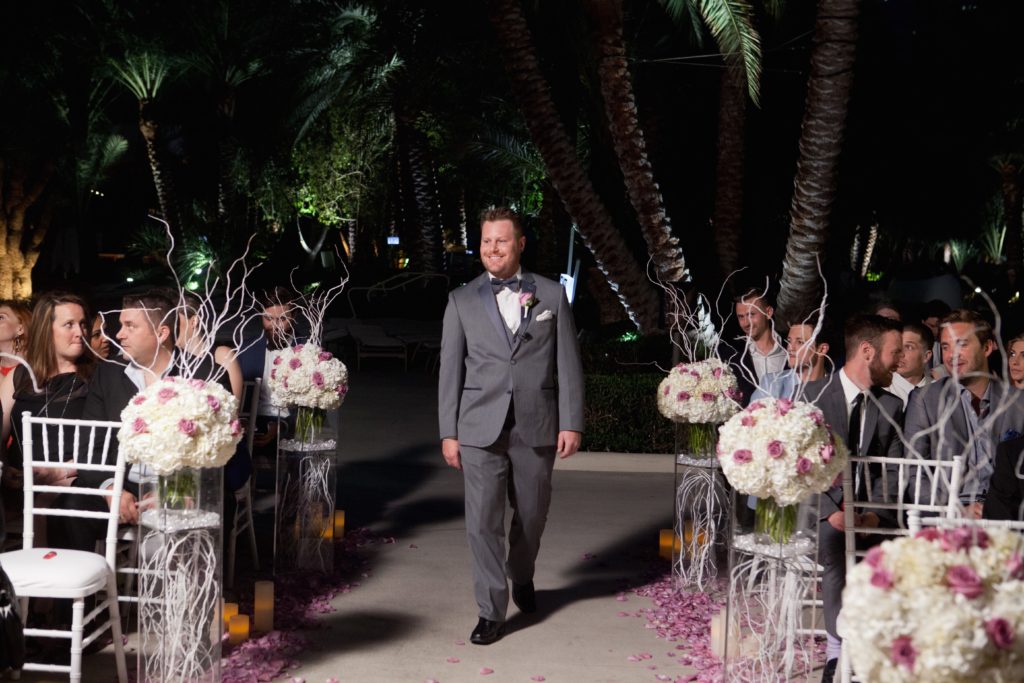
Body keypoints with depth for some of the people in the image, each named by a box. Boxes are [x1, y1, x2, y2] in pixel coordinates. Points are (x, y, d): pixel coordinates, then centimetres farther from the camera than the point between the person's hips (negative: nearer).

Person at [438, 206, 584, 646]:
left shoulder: (551, 295, 5)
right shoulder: (462, 301, 5)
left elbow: (568, 365, 3)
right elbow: (450, 370, 5)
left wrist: (572, 423, -3)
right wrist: (448, 432, 1)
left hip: (537, 427, 1)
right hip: (480, 428, -1)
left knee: (532, 515, 14)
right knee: (483, 521, -3)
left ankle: (521, 577, 41)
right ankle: (491, 612, 7)